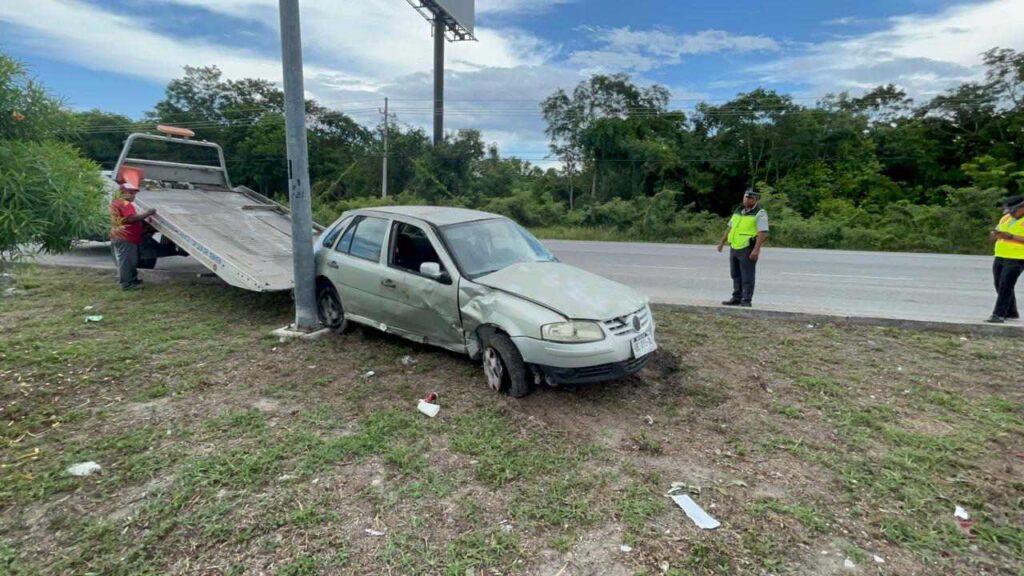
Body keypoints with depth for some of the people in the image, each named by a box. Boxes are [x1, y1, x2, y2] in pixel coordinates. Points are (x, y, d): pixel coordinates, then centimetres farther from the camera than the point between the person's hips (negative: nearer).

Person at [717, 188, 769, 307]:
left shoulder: (760, 213, -8)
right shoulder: (738, 211, 15)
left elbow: (763, 233, -16)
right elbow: (730, 228, 22)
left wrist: (756, 249, -25)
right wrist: (722, 242, 20)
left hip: (748, 249, -7)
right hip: (734, 248, 7)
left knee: (747, 277, -4)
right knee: (736, 275, 12)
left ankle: (746, 301, 1)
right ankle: (737, 298, 21)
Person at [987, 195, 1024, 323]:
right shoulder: (1006, 218, 11)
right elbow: (996, 236, 14)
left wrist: (1011, 236, -25)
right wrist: (995, 234, -8)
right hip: (1000, 257, 7)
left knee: (1005, 286, -13)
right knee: (1000, 286, 11)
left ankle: (998, 315, -14)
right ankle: (1011, 313, 25)